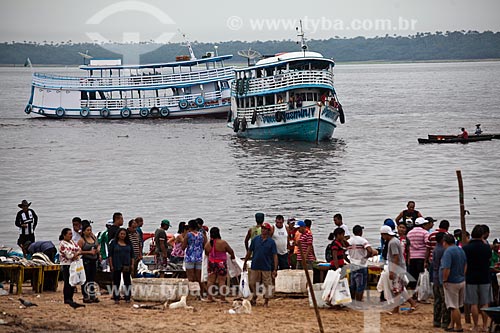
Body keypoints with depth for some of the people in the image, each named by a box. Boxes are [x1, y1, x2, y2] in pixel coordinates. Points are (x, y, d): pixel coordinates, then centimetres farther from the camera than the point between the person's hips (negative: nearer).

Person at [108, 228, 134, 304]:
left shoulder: (129, 244, 10)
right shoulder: (113, 243, 2)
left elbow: (132, 255, 12)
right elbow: (110, 255, 0)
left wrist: (132, 264, 3)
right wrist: (111, 265, -6)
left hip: (126, 266, 2)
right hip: (117, 266, -2)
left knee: (127, 281, 4)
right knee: (116, 281, 0)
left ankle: (127, 298, 10)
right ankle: (116, 298, 6)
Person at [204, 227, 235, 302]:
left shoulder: (207, 244, 1)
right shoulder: (223, 243, -12)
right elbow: (231, 251, -1)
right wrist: (233, 257, 20)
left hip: (211, 263, 4)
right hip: (221, 264, -4)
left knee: (210, 280, 9)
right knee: (222, 281, 0)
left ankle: (209, 297, 10)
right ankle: (222, 298, 1)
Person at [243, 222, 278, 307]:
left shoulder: (271, 242, -3)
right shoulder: (255, 239, 4)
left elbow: (275, 255, -4)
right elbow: (249, 251, 11)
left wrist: (275, 269, -10)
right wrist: (245, 263, 12)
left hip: (266, 267, -2)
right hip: (255, 266, 2)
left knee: (267, 284, 2)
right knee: (252, 284, 7)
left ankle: (266, 301, 13)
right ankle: (254, 298, 26)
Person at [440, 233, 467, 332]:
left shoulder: (448, 252, -19)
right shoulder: (461, 250, 9)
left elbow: (446, 269, -26)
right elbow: (465, 266, 15)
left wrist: (444, 281, -16)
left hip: (452, 282, -9)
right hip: (462, 281, 9)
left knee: (454, 307, 0)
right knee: (456, 306, 17)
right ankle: (452, 324, 24)